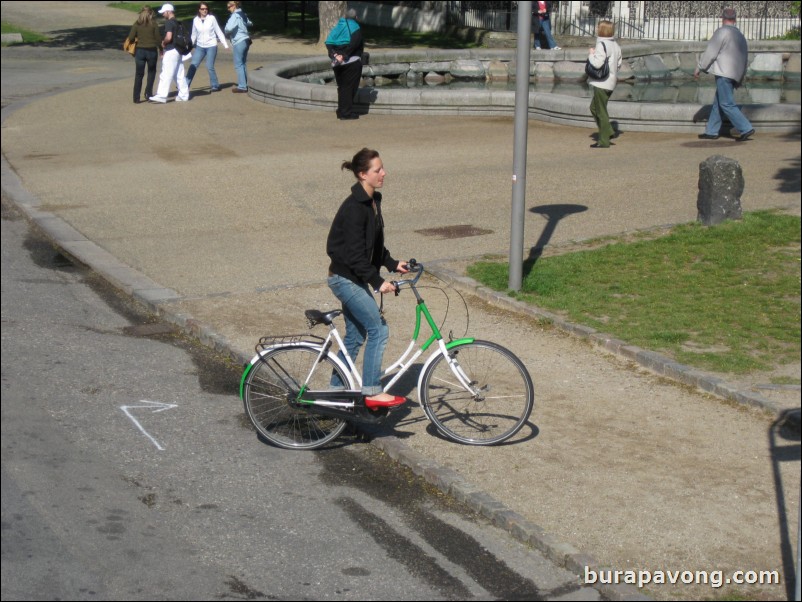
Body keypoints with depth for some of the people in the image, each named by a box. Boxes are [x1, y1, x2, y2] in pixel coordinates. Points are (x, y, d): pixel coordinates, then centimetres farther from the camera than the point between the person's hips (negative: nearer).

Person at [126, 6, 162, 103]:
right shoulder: (154, 24, -5)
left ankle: (136, 97, 1)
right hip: (152, 51, -1)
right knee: (151, 72, 19)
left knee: (139, 74, 7)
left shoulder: (136, 24, -1)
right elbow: (158, 38, -5)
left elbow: (131, 38, -6)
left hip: (140, 51, 1)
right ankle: (148, 93, 12)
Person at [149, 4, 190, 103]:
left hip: (171, 51, -9)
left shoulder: (169, 22, -14)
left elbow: (168, 37, -25)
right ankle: (184, 95, 16)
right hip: (178, 50, 9)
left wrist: (163, 43, -6)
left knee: (166, 74, -9)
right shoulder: (177, 22, 15)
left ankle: (162, 96, -10)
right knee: (179, 74, 12)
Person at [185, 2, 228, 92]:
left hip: (211, 46, -3)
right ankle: (185, 85, 2)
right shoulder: (195, 20, 1)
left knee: (209, 67, -7)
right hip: (200, 47, 3)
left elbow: (218, 32, -3)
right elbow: (194, 35, 10)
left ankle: (215, 85, 9)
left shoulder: (211, 18, -7)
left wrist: (225, 44, -6)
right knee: (193, 65, -1)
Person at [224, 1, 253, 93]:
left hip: (239, 42, -9)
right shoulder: (243, 14, 11)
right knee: (243, 64, 16)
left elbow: (228, 28, -28)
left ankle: (242, 87, -5)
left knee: (238, 65, -4)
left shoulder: (235, 16, -16)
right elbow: (250, 24, 30)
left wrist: (227, 35, -9)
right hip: (245, 40, 9)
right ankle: (245, 84, 22)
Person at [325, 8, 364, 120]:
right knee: (349, 86, -1)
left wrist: (334, 54, -10)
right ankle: (346, 112, -3)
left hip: (337, 62, 5)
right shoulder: (355, 27, -4)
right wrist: (344, 55, -18)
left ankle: (341, 111, 17)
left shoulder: (338, 27, 12)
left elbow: (328, 42, -1)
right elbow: (355, 43, -20)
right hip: (352, 61, -5)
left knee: (341, 87, 14)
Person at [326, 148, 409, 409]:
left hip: (354, 279, 10)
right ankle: (372, 392, -2)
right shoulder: (354, 208, -23)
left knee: (355, 335, 15)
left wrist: (392, 263, 11)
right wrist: (378, 282, -26)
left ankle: (336, 390, 26)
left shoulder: (373, 201, 7)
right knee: (378, 330, -8)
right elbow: (354, 254, -25)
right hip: (345, 278, -10)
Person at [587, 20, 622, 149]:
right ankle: (608, 132, 18)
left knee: (601, 111, -2)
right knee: (594, 107, 21)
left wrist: (591, 54, -8)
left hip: (601, 83, -9)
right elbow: (619, 64, 15)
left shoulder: (601, 45, -17)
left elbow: (597, 63, -24)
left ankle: (604, 141, 2)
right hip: (611, 82, 9)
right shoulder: (615, 45, 10)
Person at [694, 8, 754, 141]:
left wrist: (699, 68, -2)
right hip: (735, 74, 9)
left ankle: (746, 129, -14)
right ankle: (711, 131, 13)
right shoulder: (740, 36, 18)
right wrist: (739, 79, 26)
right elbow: (744, 57, 21)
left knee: (727, 104, -9)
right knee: (717, 103, 12)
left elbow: (710, 52, -11)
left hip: (723, 72, -9)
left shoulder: (722, 31, -7)